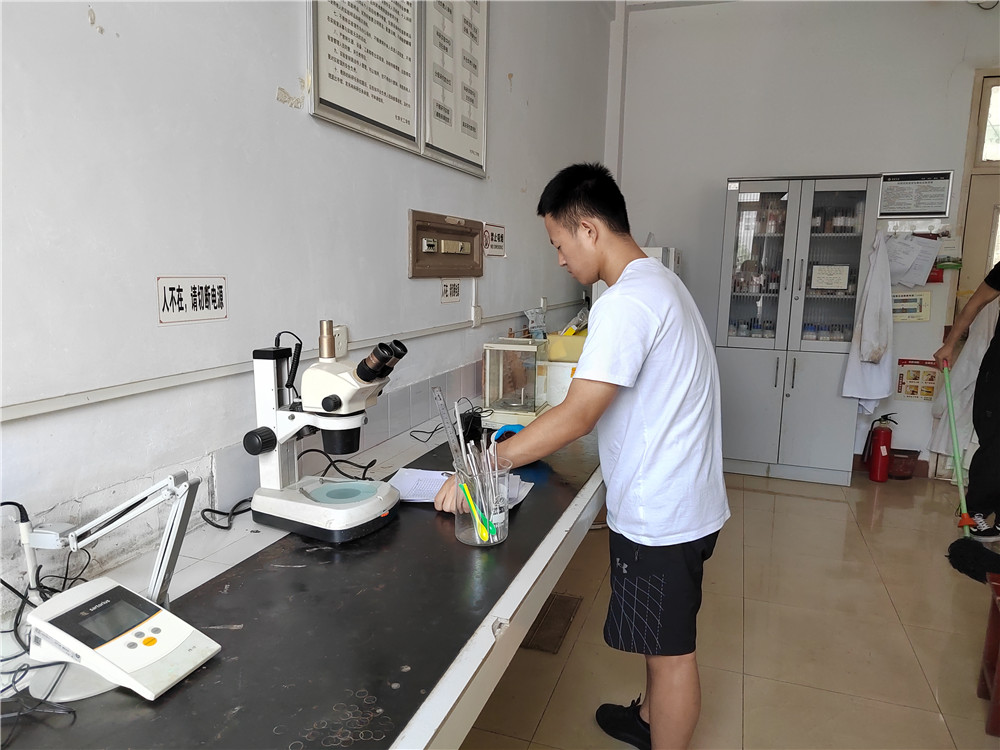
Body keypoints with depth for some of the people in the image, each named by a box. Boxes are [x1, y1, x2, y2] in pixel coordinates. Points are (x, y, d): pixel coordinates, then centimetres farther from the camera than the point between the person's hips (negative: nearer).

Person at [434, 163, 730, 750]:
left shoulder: (625, 302, -24)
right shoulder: (661, 282, 9)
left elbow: (576, 417, -28)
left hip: (660, 513, -10)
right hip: (681, 499, 10)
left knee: (670, 649, 10)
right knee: (661, 637, 27)